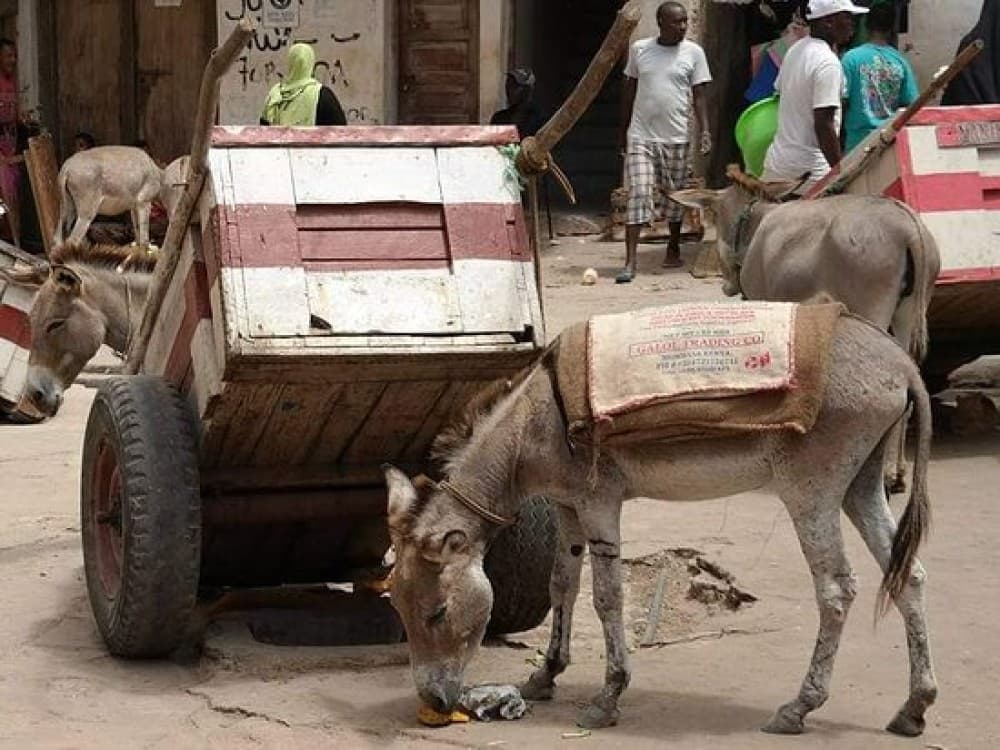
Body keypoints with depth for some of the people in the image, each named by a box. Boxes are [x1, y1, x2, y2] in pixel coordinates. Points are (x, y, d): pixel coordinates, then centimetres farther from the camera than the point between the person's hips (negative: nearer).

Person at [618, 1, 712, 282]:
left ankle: (673, 247, 33)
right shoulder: (639, 49, 2)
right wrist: (623, 132, 13)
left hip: (676, 138, 1)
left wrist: (705, 131, -12)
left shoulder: (693, 53, -1)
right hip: (640, 137, 0)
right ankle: (630, 261, -12)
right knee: (638, 195, -9)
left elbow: (699, 96, 0)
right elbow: (629, 91, 11)